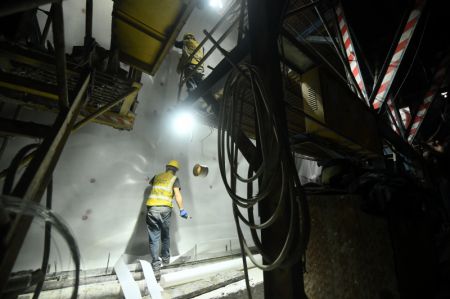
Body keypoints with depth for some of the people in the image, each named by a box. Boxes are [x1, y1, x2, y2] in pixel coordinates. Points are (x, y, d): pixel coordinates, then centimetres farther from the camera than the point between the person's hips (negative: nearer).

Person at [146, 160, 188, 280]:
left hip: (151, 208, 2)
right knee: (165, 236, 21)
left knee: (154, 238, 7)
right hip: (165, 209, -2)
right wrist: (182, 210, -2)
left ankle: (156, 267, 2)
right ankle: (165, 259, 37)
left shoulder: (157, 177, 20)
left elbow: (150, 183, 43)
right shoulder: (174, 178, 7)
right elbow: (177, 195, -5)